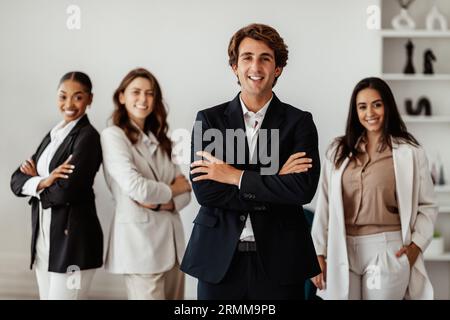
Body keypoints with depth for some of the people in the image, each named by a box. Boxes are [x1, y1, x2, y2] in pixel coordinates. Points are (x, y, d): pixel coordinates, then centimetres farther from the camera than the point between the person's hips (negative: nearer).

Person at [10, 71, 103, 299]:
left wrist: (35, 181, -2)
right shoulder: (52, 136, 13)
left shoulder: (88, 136, -10)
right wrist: (43, 182, -13)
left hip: (73, 239, -8)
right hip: (43, 236, 8)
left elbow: (66, 191, -20)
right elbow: (17, 181, 6)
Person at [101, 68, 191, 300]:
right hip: (140, 242, -7)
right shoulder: (113, 136, -6)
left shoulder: (159, 139, 14)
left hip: (172, 241, 7)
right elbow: (137, 189, -19)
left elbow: (185, 193, 8)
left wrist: (159, 202, -12)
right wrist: (172, 189, -1)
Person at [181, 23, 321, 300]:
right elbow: (204, 190, -8)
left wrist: (234, 176, -10)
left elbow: (304, 188, -12)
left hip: (280, 259, 0)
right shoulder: (209, 120, 4)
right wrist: (275, 181, -11)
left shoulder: (299, 122, 2)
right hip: (219, 259, 1)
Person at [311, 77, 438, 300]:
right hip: (342, 251, 3)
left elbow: (427, 206, 4)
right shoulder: (338, 151, 9)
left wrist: (416, 245, -8)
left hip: (388, 251, -2)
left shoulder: (409, 152, 0)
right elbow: (325, 205, 7)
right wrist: (320, 253, 4)